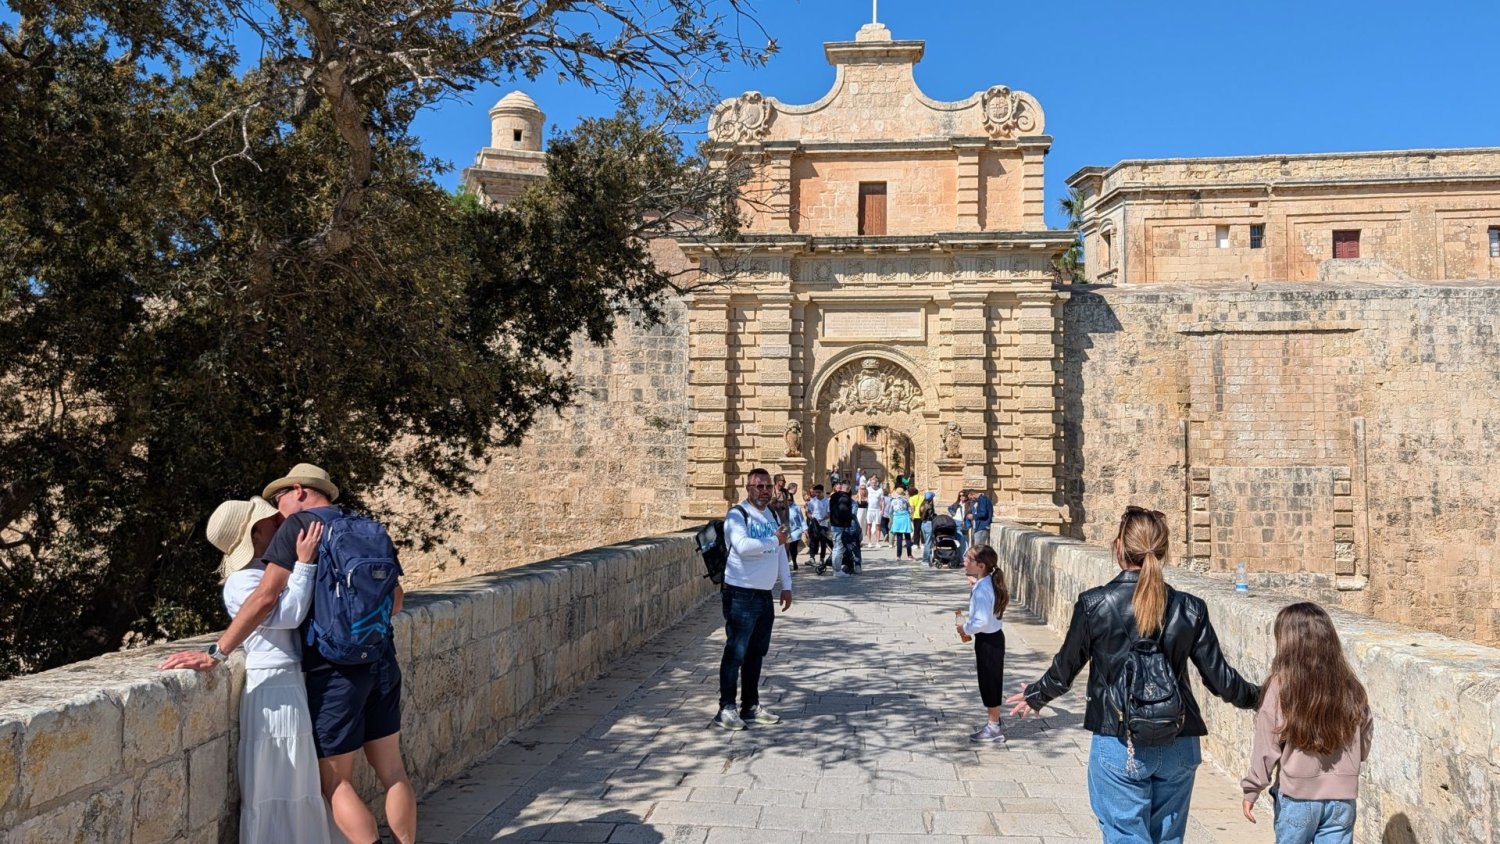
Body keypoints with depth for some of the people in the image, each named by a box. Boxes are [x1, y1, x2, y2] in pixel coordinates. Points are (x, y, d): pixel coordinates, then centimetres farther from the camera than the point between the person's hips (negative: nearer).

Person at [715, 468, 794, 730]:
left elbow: (781, 552, 19)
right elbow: (743, 546, -28)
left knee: (757, 652, 13)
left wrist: (786, 586, 15)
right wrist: (775, 540, -18)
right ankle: (726, 708, 4)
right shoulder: (737, 515, -11)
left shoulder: (772, 515, 14)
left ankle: (751, 706, 23)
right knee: (735, 653, -4)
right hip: (741, 595, -8)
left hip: (765, 595, 8)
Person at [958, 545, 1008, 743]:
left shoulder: (982, 589, -25)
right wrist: (969, 625, 12)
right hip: (991, 637, 10)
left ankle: (993, 728, 15)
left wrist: (965, 628, -15)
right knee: (989, 682, 19)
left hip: (988, 640, -9)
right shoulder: (987, 584, 5)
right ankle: (993, 722, 32)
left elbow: (982, 621, -28)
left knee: (990, 682, 3)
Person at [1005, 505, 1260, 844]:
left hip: (1119, 746, -3)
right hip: (1178, 749, 3)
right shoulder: (1190, 609, -5)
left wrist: (1034, 696, 20)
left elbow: (1064, 671, 0)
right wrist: (1256, 697, 23)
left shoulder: (1094, 604, -11)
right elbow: (1220, 679, 1)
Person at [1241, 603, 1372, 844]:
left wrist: (1252, 789, 1)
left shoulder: (1280, 687, -15)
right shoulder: (1351, 689, -5)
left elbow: (1266, 747, -10)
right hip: (1342, 796, 3)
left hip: (1297, 796, -3)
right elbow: (1364, 744, 7)